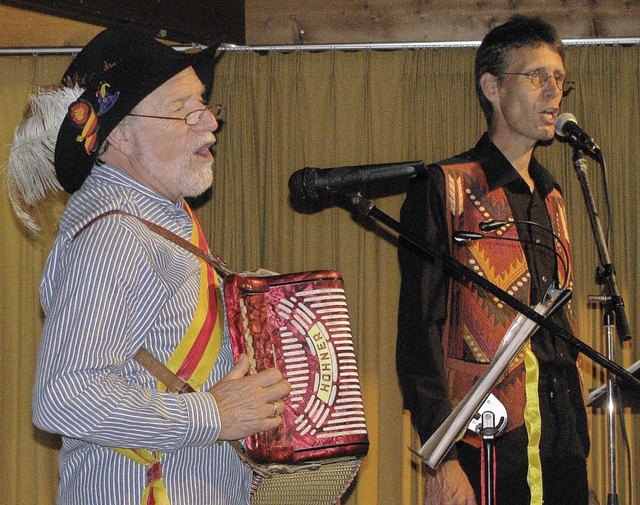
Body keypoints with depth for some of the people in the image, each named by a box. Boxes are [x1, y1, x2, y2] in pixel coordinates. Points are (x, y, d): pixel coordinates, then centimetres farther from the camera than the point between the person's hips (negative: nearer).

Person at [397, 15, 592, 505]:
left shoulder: (551, 199, 19)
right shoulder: (446, 189, -3)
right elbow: (419, 330, -9)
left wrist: (579, 443, 16)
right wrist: (442, 458, -17)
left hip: (561, 446, 6)